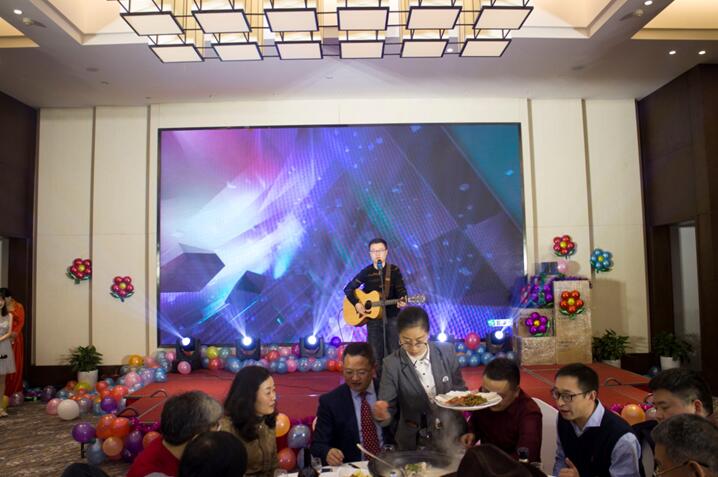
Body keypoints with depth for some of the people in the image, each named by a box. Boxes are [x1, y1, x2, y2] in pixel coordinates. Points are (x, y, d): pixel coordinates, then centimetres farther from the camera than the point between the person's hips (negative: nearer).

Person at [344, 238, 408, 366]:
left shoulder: (394, 270, -1)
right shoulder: (366, 272, 1)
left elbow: (401, 290, -5)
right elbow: (348, 288, 2)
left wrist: (402, 301, -27)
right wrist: (356, 303, -12)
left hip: (392, 317, -1)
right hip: (373, 317, 1)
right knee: (375, 354, 5)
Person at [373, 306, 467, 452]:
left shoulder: (447, 352, -4)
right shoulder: (392, 364, -10)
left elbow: (459, 389, 8)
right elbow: (388, 408, -10)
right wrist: (383, 414, -30)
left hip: (453, 435, 2)